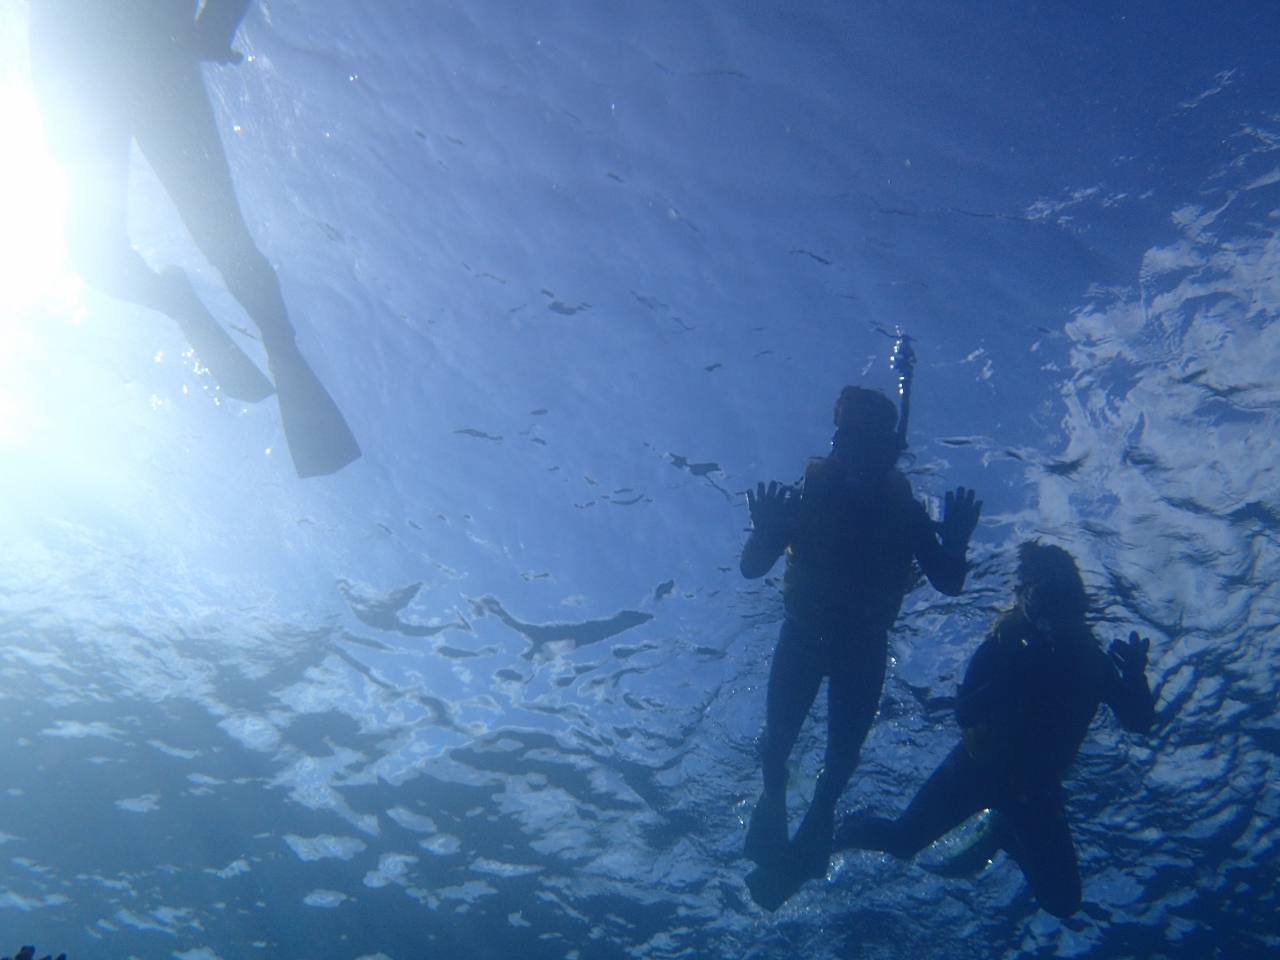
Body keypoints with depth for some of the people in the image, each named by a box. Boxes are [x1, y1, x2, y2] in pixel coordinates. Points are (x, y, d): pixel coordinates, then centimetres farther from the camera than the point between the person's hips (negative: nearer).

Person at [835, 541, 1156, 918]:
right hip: (976, 768, -3)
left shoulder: (1090, 657, -8)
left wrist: (1135, 678, -28)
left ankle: (1002, 832, 28)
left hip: (1036, 787, 3)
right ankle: (841, 832, 22)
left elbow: (1139, 721, -9)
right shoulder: (1005, 643, -17)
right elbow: (964, 714, -26)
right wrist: (1007, 681, -41)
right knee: (902, 840, -11)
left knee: (1061, 901, 0)